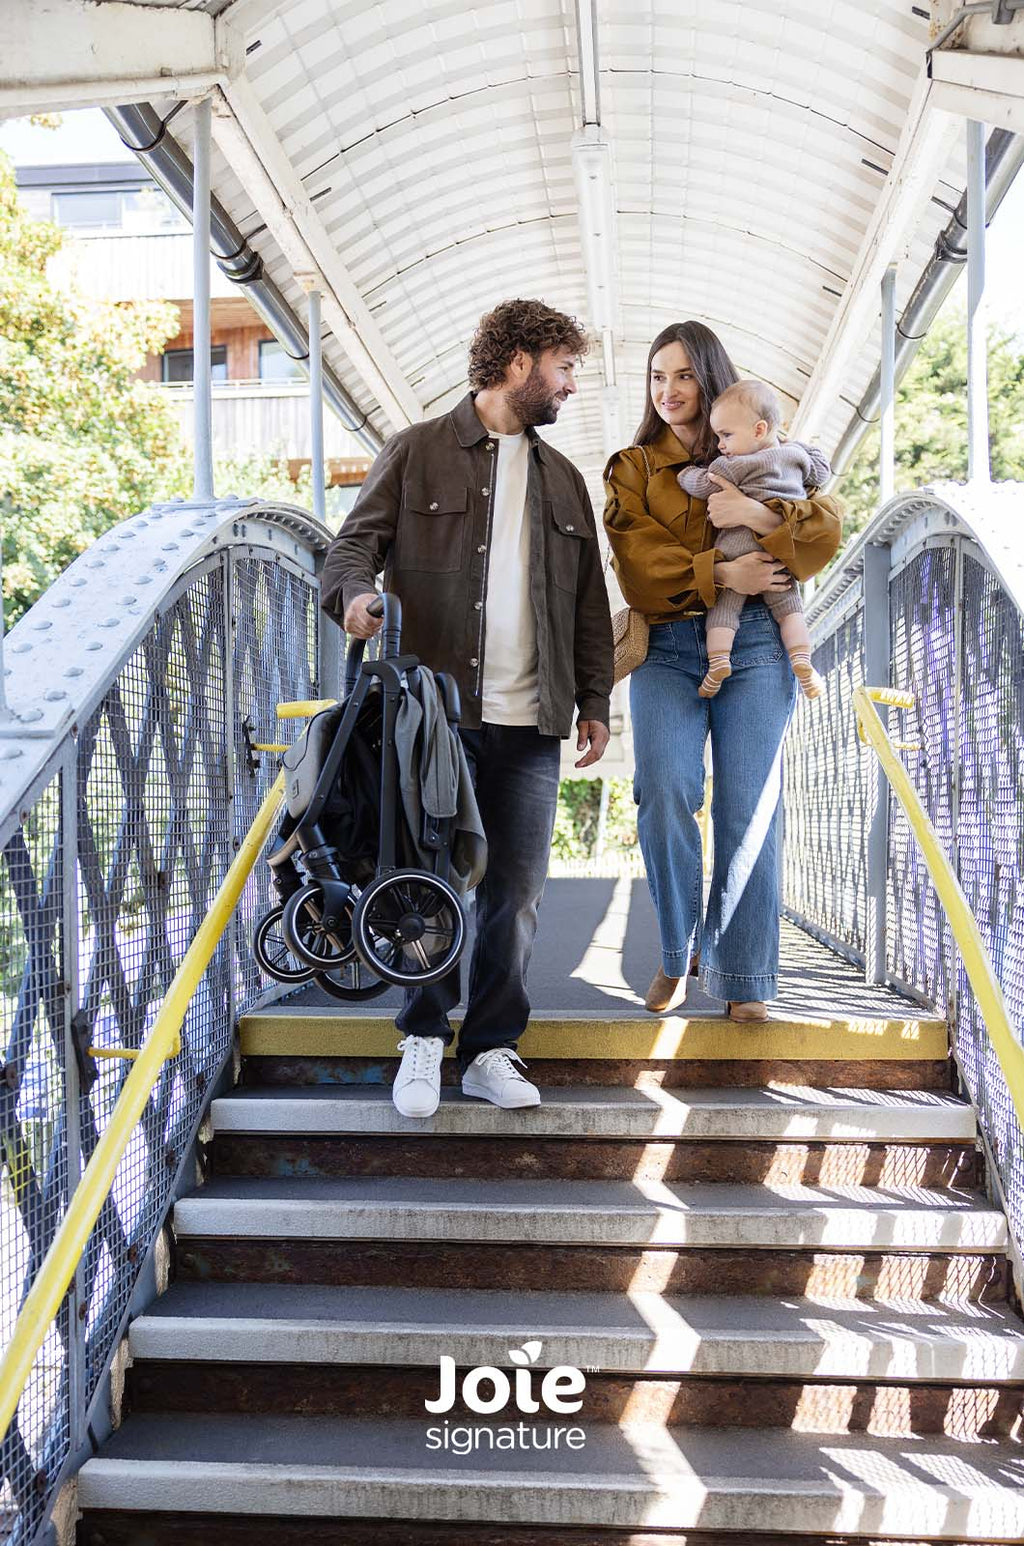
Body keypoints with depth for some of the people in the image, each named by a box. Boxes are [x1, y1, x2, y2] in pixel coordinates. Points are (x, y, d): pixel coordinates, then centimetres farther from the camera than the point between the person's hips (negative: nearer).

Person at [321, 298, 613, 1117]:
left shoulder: (563, 479, 20)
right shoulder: (418, 452, 5)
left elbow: (589, 603, 20)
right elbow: (355, 540, 0)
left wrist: (595, 700, 15)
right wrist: (355, 590, -23)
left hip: (530, 722, 4)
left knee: (518, 892, 4)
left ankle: (491, 1050, 15)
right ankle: (424, 1039, 19)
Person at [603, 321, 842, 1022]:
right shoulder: (634, 467, 15)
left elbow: (827, 527, 2)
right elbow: (640, 568, 0)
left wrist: (759, 515, -14)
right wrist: (720, 573, -13)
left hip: (755, 645, 0)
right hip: (668, 648, 0)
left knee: (749, 812, -7)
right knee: (665, 796, -16)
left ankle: (741, 976, 1)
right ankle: (677, 955, 4)